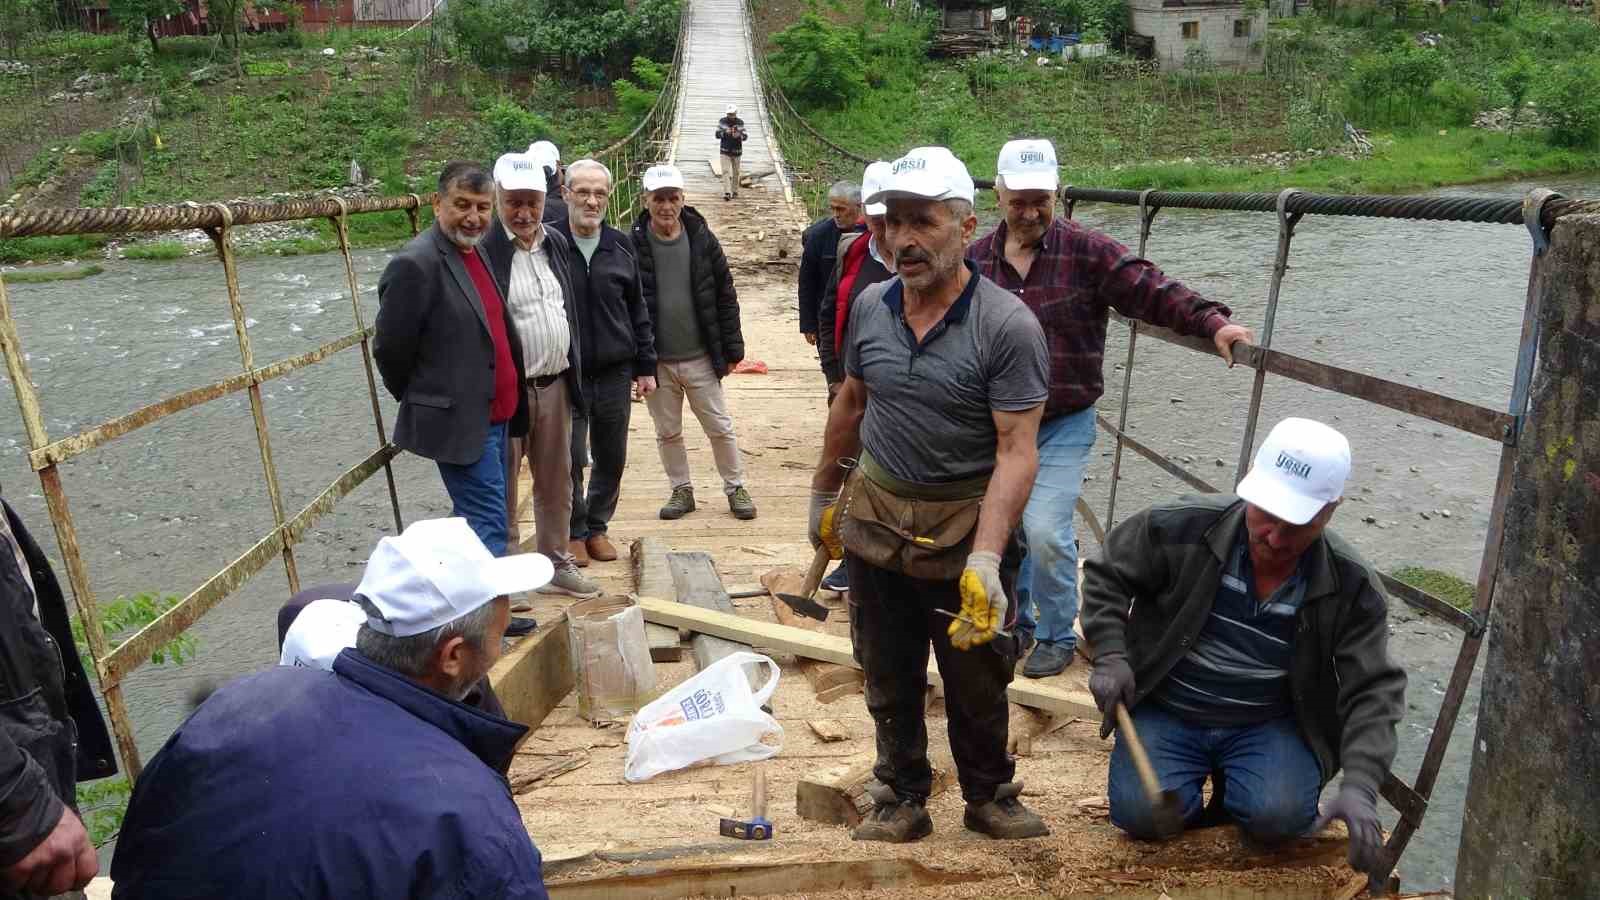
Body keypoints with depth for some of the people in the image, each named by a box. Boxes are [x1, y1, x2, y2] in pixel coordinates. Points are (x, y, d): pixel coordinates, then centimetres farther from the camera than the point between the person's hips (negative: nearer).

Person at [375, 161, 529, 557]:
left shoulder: (479, 253, 11)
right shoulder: (416, 264, -16)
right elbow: (390, 350, -12)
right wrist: (422, 402, 1)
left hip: (494, 417, 9)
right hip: (460, 422, -9)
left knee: (474, 522, 17)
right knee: (488, 528, -7)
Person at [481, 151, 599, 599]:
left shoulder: (556, 243, 9)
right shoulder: (483, 248, -14)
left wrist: (574, 377, 15)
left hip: (555, 386, 7)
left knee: (556, 485, 17)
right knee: (502, 492, 5)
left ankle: (557, 566, 31)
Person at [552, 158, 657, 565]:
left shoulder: (621, 247, 6)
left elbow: (638, 310, 11)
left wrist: (646, 366, 9)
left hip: (615, 373, 3)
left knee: (612, 459, 11)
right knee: (570, 459, 3)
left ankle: (597, 526, 28)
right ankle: (574, 532, 20)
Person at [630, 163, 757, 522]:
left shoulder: (703, 240, -3)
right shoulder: (633, 246, -7)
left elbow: (725, 297, 2)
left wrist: (732, 350, 0)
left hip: (701, 358, 0)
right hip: (656, 362, 0)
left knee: (720, 428, 9)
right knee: (668, 432, 13)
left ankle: (735, 487, 25)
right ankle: (681, 490, 29)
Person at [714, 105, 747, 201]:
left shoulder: (740, 122, -1)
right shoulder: (722, 121, -3)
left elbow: (745, 136, -4)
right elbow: (717, 135, -5)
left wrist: (739, 135, -27)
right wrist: (725, 132, -25)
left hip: (736, 151, 1)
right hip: (725, 151, -1)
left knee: (736, 172, 11)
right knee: (726, 171, -12)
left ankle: (734, 191, 26)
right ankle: (727, 193, -18)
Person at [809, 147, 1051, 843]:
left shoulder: (1007, 327, -17)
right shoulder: (870, 308, -1)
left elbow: (1017, 451, -22)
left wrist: (986, 558, -31)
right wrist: (824, 495, 19)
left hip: (967, 525, -4)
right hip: (876, 518, 4)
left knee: (977, 680, 14)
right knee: (889, 678, 16)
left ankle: (989, 796, 36)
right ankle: (901, 800, 34)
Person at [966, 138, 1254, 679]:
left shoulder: (1086, 252, -10)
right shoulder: (977, 260, 1)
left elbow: (1152, 291, -16)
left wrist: (1212, 322, -30)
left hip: (1064, 426, -4)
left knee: (1045, 530, -13)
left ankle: (1058, 635, 12)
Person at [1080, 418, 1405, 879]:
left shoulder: (1353, 588, -15)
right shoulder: (1185, 527, -18)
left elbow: (1373, 691, -14)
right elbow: (1107, 576, -3)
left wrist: (1359, 786, -29)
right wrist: (1110, 656, -17)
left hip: (1269, 725, 1)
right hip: (1166, 711, 0)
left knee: (1278, 818, -25)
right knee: (1142, 816, -19)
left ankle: (1232, 783, 12)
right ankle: (1197, 772, 16)